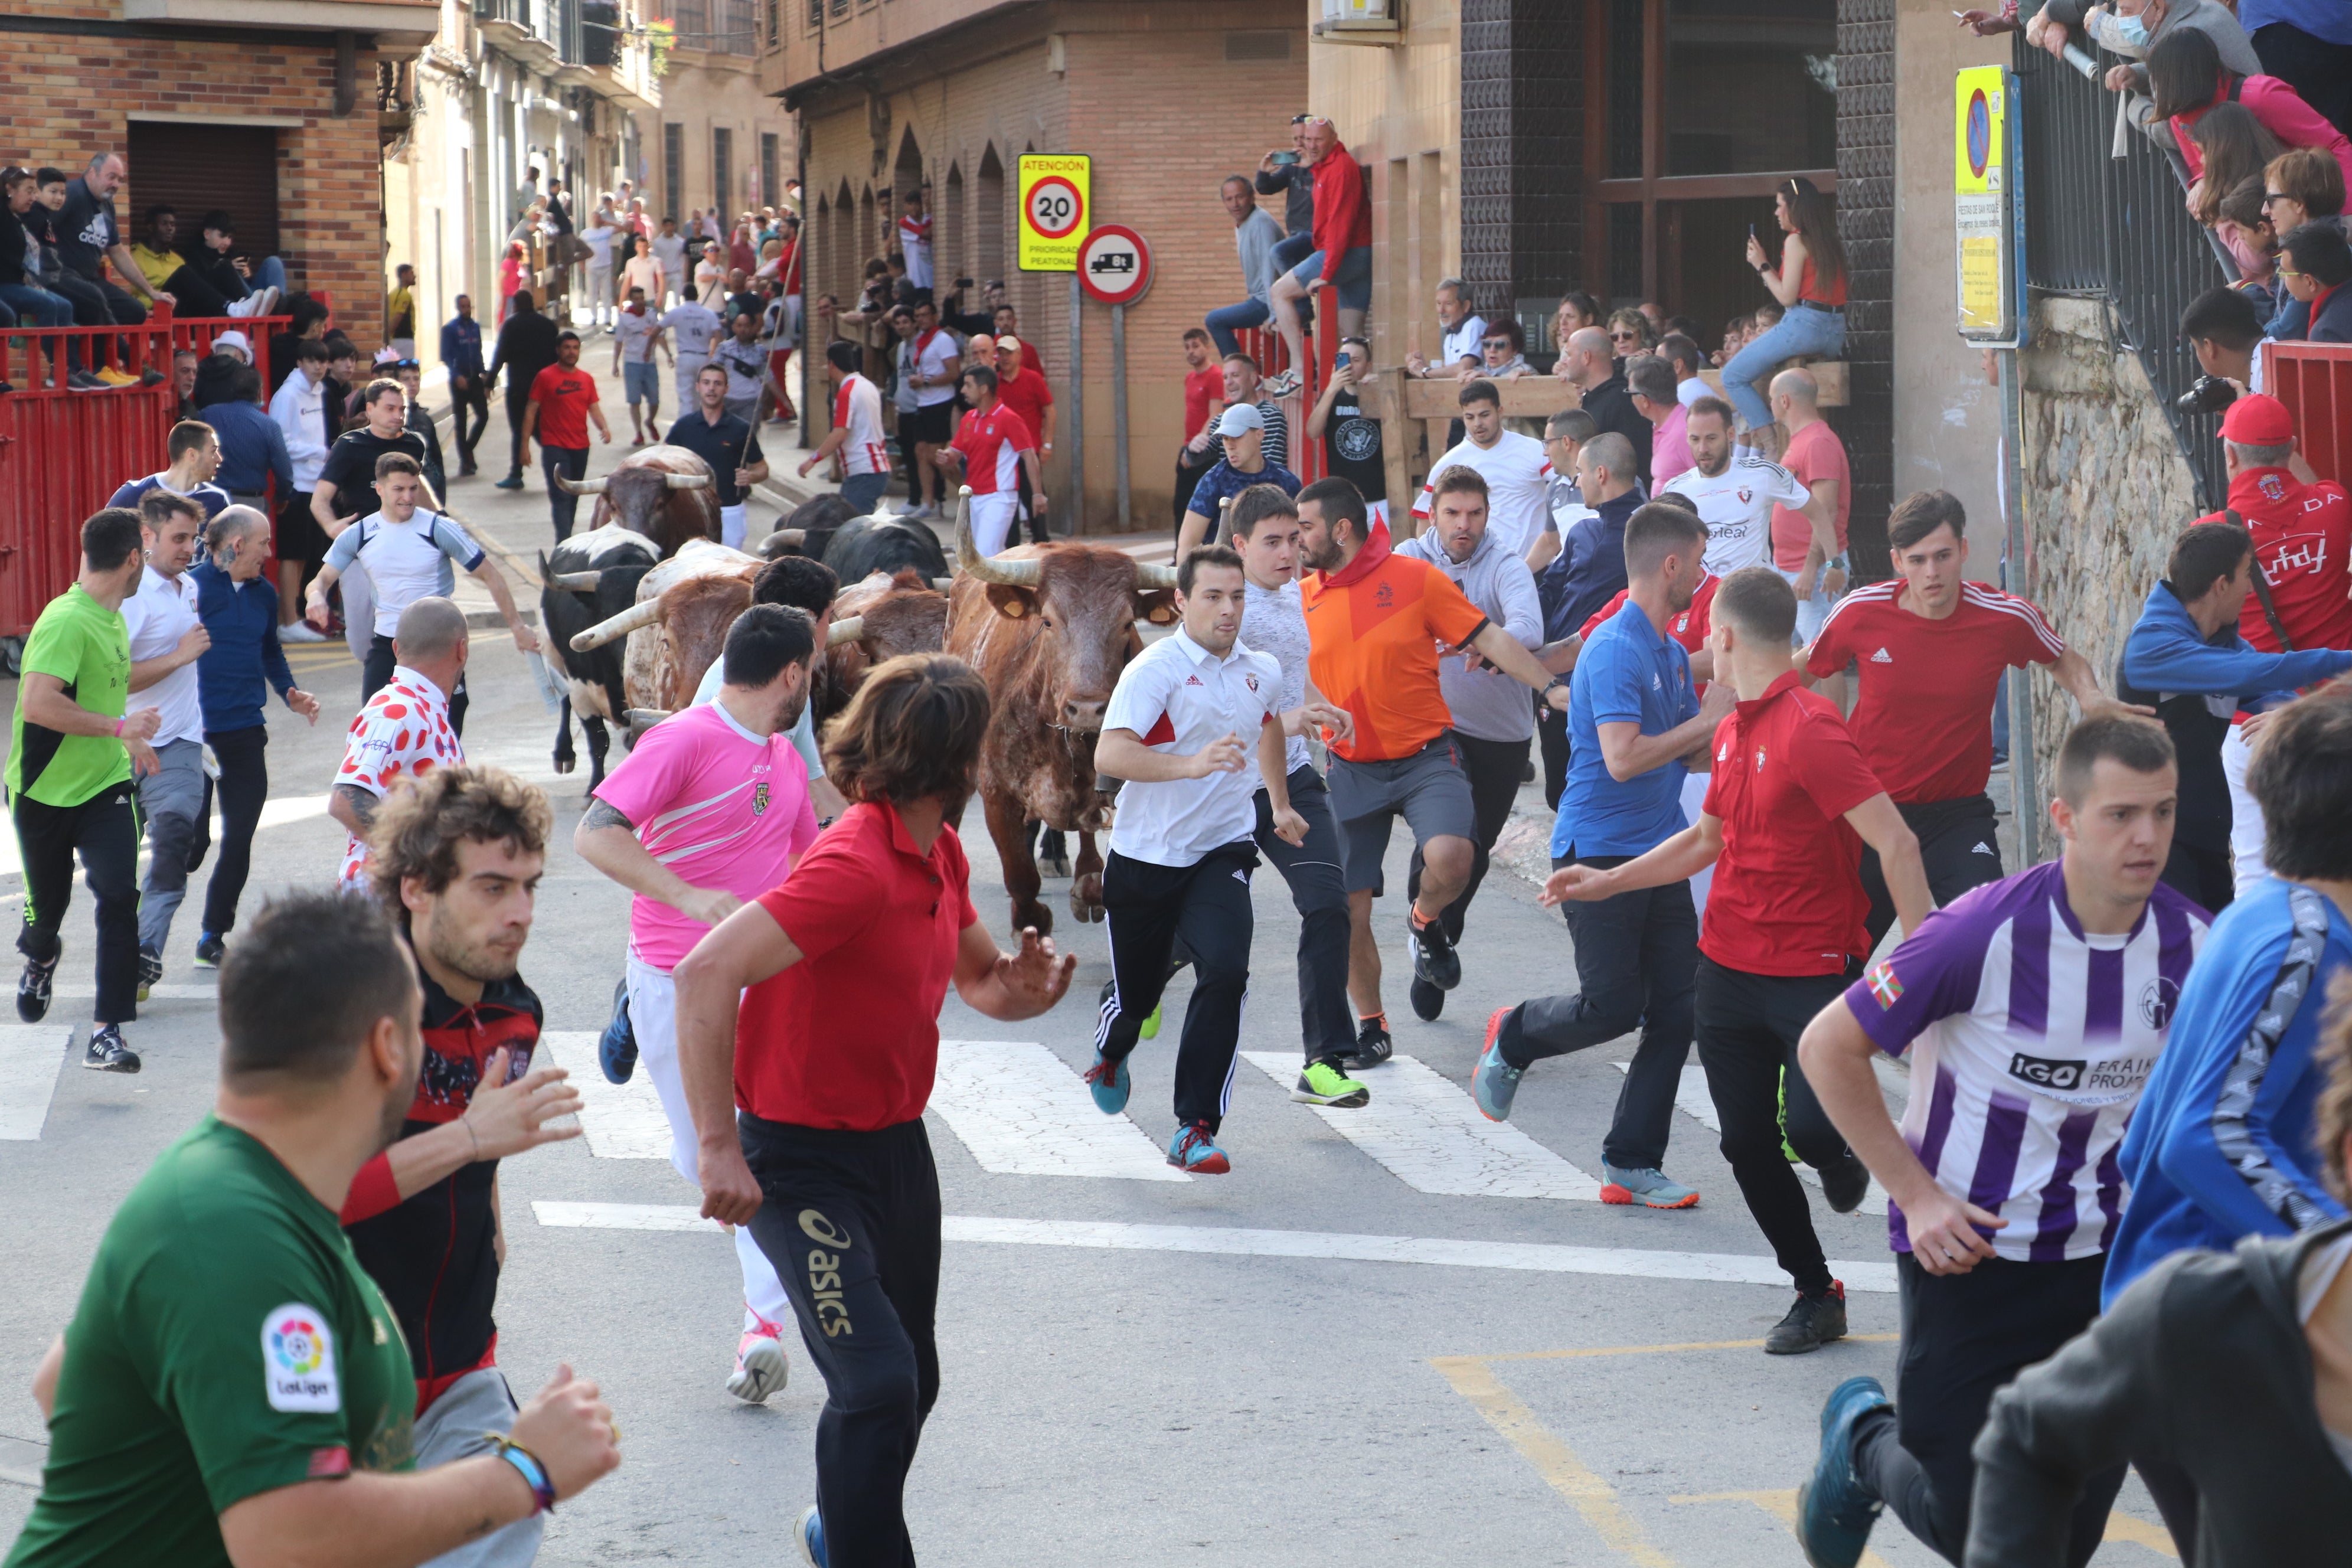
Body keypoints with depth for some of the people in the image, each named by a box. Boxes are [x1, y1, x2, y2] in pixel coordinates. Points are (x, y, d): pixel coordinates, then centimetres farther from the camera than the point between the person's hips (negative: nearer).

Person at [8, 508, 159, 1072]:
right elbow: (37, 704, -33)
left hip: (106, 785, 6)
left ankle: (107, 1034, -12)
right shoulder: (66, 621, -21)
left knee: (119, 899, -13)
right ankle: (40, 959, 50)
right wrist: (120, 728, -28)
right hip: (45, 792, -6)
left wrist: (128, 741, 30)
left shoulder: (112, 619, 8)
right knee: (46, 905, 12)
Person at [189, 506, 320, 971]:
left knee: (239, 839, 6)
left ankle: (213, 938, 19)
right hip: (195, 733, -6)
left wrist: (290, 693, 13)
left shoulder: (263, 594, 12)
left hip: (245, 733, 6)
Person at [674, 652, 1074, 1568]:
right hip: (806, 1160, -9)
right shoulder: (857, 867, -26)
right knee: (878, 1382, -19)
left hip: (898, 1145, 9)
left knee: (912, 1379, 18)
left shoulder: (940, 854, 3)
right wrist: (718, 1146, -36)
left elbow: (978, 980, 18)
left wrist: (1026, 988, -7)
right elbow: (705, 974, -35)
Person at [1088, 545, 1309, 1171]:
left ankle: (1195, 1130, -16)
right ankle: (1110, 1057, 51)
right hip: (1144, 856, -3)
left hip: (1221, 853, 3)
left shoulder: (1262, 671, 4)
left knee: (1226, 972, -21)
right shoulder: (1155, 669, -15)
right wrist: (1192, 764, -41)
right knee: (1136, 993, 12)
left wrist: (1280, 805, 39)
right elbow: (1109, 754, -29)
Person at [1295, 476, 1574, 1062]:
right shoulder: (1302, 598, 4)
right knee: (1348, 909, 3)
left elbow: (1489, 640, -5)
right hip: (1351, 769, 3)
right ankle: (1371, 1027, 25)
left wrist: (1551, 685, -13)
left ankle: (1426, 922, 6)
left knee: (1450, 855, -30)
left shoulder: (1415, 578, -7)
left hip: (1425, 756, -3)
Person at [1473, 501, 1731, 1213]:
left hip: (1659, 855, 9)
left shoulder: (1672, 652, 15)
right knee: (1612, 1005, -8)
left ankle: (1632, 1166, 9)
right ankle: (1513, 1037, 23)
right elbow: (1623, 758, -25)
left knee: (1676, 1010, 3)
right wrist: (1707, 721, -16)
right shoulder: (1615, 649, -15)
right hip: (1600, 852, -9)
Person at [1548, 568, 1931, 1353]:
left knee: (1809, 1127, -19)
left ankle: (1839, 1160, 19)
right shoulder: (1733, 732, 11)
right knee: (1746, 1144, 5)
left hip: (1813, 972, -8)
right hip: (1727, 969, 8)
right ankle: (1816, 1296, 19)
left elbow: (1895, 842, -21)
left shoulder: (1809, 728, -18)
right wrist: (1606, 882, 21)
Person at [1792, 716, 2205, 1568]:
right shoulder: (1986, 931, -21)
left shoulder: (2193, 946, -7)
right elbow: (1829, 1047, -12)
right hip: (1965, 1245, -4)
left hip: (2099, 1257, 4)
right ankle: (1865, 1433, 32)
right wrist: (1915, 1195, -14)